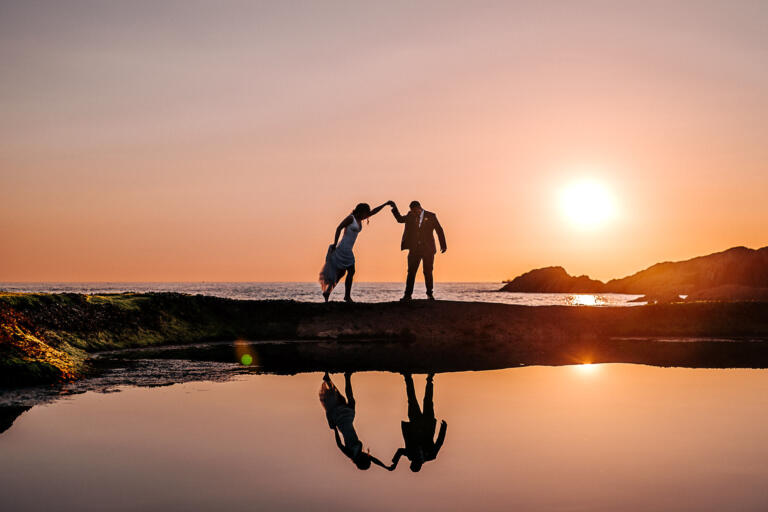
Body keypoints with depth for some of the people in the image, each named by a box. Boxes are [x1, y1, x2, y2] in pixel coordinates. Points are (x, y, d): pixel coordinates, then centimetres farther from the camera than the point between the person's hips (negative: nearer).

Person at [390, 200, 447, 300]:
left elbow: (439, 230, 2)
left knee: (428, 272, 3)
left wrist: (443, 245, -2)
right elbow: (400, 219, 18)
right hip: (415, 249, 2)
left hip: (428, 249, -2)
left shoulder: (431, 216, 0)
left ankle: (429, 294, 14)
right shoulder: (411, 216, 9)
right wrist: (395, 208, 4)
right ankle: (408, 294, -2)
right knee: (411, 272, -3)